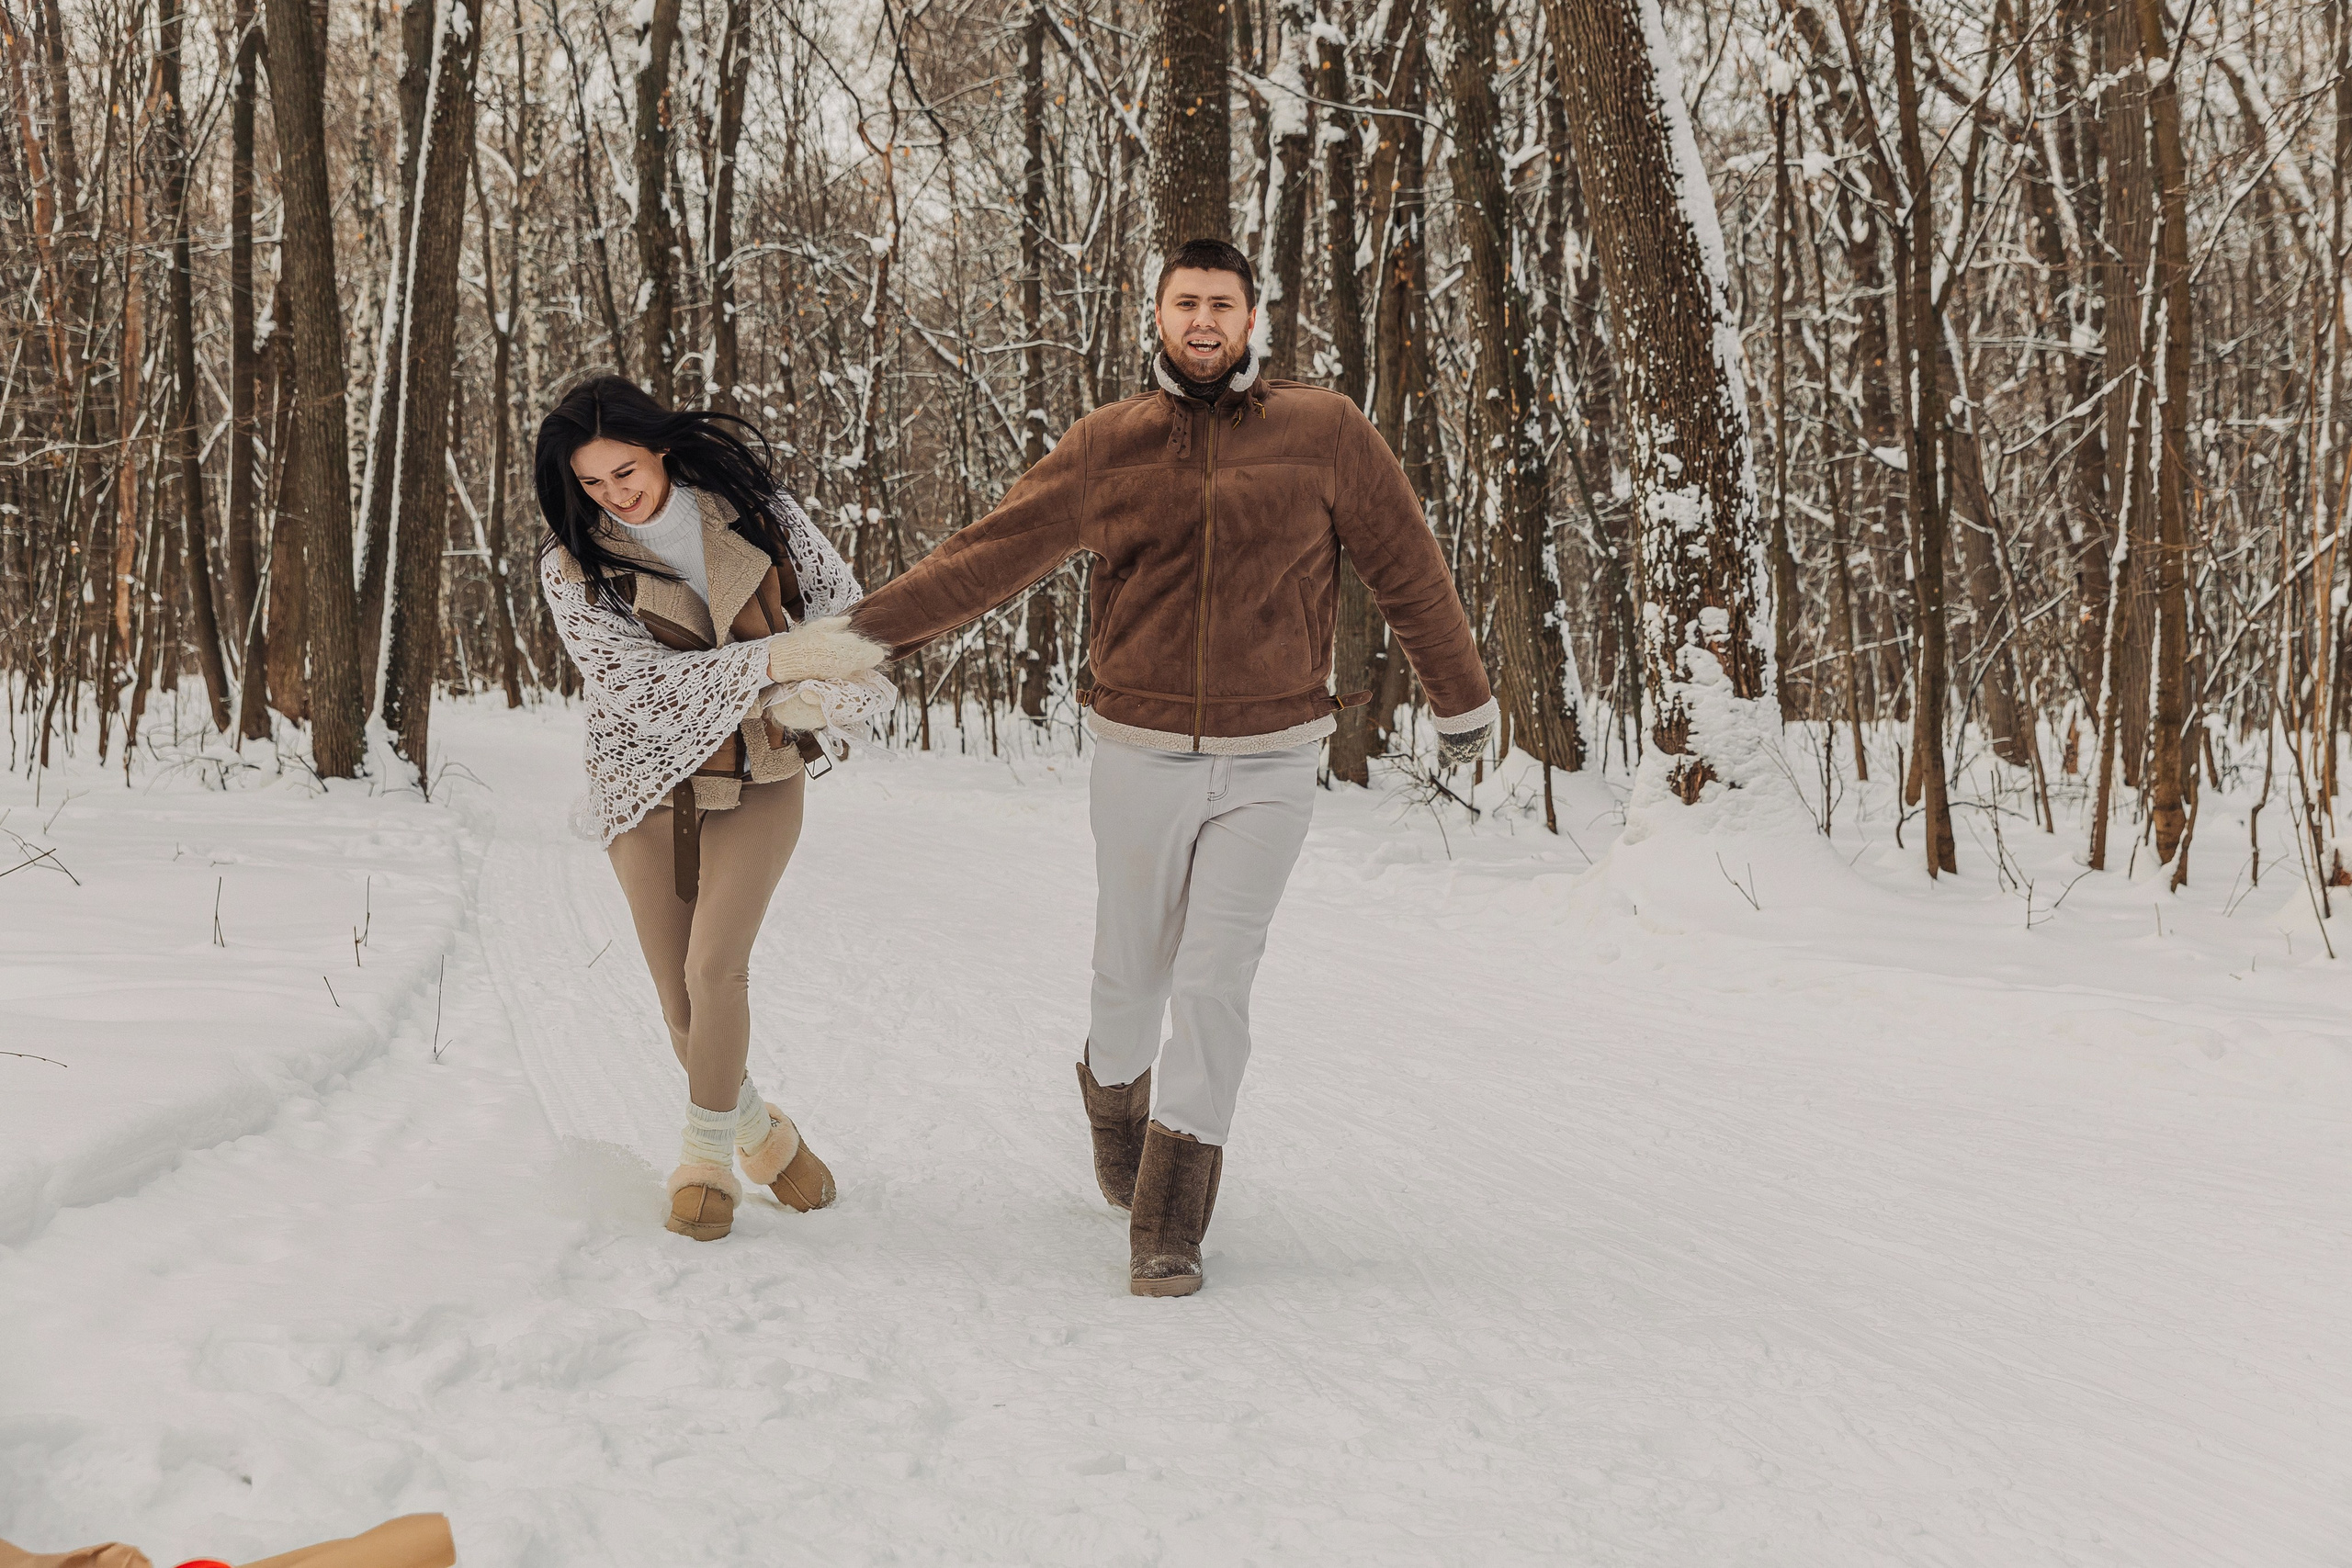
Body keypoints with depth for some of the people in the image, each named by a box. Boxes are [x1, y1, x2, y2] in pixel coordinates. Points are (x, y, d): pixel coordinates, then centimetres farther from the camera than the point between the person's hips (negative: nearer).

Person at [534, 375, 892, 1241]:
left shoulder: (749, 502, -6)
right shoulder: (573, 565, -11)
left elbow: (840, 601, 0)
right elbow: (636, 684, -22)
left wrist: (821, 691, -21)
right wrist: (772, 660, -33)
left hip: (759, 776, 0)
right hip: (651, 782, 1)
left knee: (714, 969, -16)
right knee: (681, 1004, 5)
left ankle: (706, 1151, 6)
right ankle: (761, 1131, 31)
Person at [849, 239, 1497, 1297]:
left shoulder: (1326, 434, -3)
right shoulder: (1108, 446, -1)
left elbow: (1407, 570, 6)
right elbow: (988, 556, 0)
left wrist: (1461, 696, 13)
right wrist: (863, 631, -6)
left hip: (1268, 768, -1)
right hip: (1140, 760, 1)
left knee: (1215, 981, -6)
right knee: (1131, 973, 12)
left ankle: (1167, 1222, 2)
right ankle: (1114, 1093, 45)